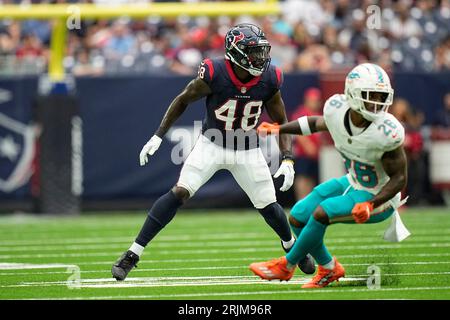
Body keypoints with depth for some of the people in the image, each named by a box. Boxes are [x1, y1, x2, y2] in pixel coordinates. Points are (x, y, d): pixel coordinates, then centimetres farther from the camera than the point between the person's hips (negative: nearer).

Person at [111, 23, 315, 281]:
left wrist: (287, 159, -11)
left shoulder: (269, 80, -17)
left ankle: (291, 246, 39)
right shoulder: (214, 75, -25)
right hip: (212, 144, -2)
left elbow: (281, 121, -2)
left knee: (268, 205, 6)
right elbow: (183, 100, -7)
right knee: (180, 193, -18)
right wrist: (158, 136, -8)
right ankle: (133, 254, -15)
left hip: (248, 151, 2)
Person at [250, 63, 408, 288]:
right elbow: (320, 123, 11)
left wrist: (370, 205, -32)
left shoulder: (387, 133, -33)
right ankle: (329, 269, 25)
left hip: (377, 197, -7)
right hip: (353, 183, 7)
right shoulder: (337, 109, -16)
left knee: (321, 213, -22)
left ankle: (287, 266, 1)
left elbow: (399, 179, -21)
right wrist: (279, 129, 11)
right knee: (298, 217, 4)